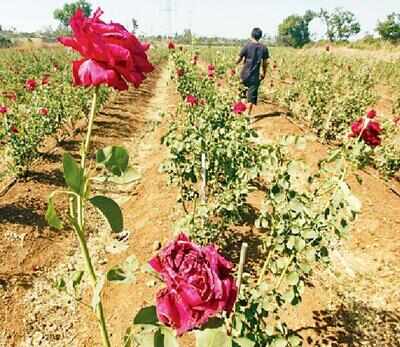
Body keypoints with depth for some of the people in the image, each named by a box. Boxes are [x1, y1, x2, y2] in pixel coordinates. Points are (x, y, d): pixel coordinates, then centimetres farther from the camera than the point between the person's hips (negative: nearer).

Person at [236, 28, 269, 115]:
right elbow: (265, 63, 5)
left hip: (245, 75, 0)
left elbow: (239, 59, -5)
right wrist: (264, 73, 19)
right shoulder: (264, 48, 0)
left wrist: (236, 64, 18)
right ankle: (248, 113, 6)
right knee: (252, 95, 5)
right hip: (255, 76, 1)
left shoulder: (247, 46, -7)